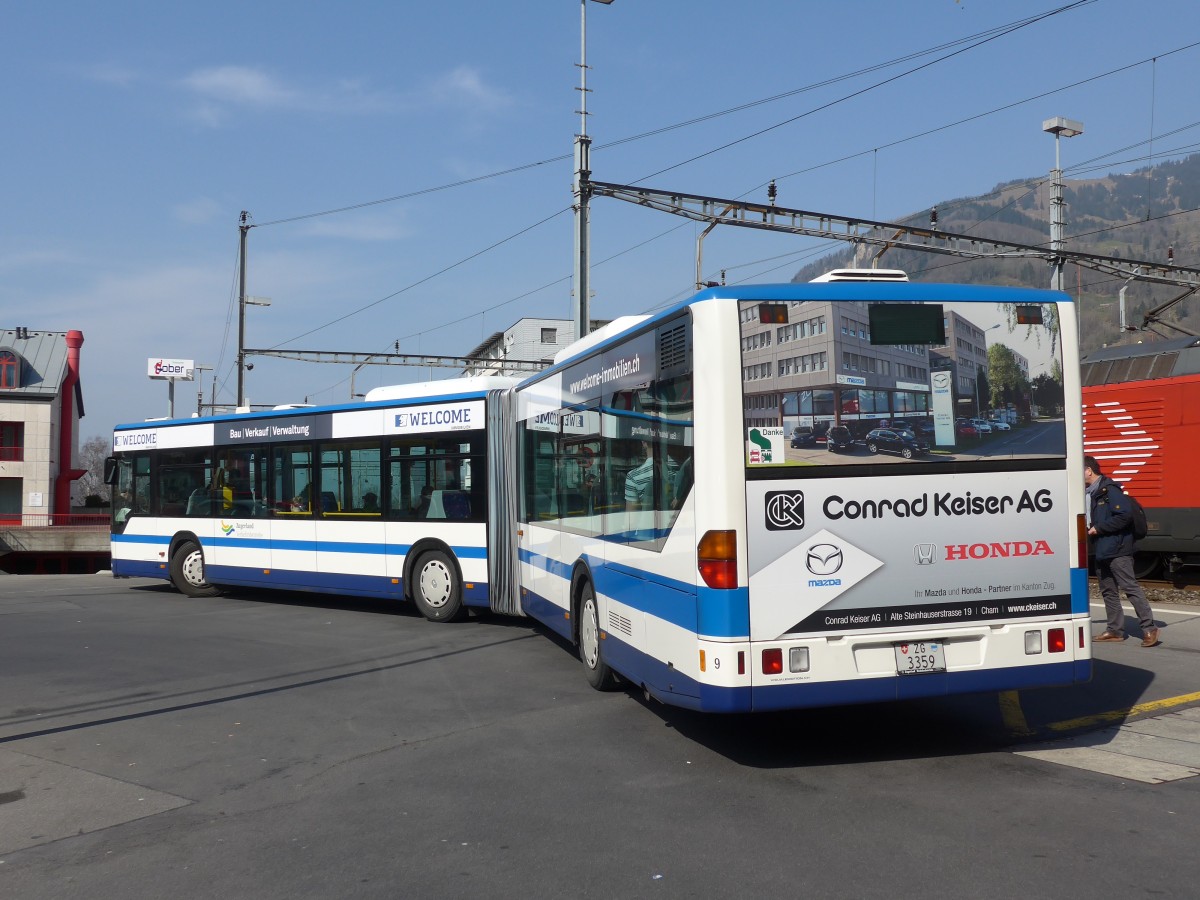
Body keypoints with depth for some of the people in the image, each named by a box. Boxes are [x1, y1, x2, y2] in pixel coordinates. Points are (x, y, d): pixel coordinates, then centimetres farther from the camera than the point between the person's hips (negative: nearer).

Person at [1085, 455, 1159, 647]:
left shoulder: (1110, 489, -13)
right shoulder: (1091, 493, 14)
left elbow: (1125, 515, -22)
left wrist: (1098, 528, -18)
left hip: (1117, 550, -10)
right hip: (1101, 551, 10)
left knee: (1130, 587, -9)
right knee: (1108, 591, 12)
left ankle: (1149, 628, -5)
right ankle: (1115, 630, 19)